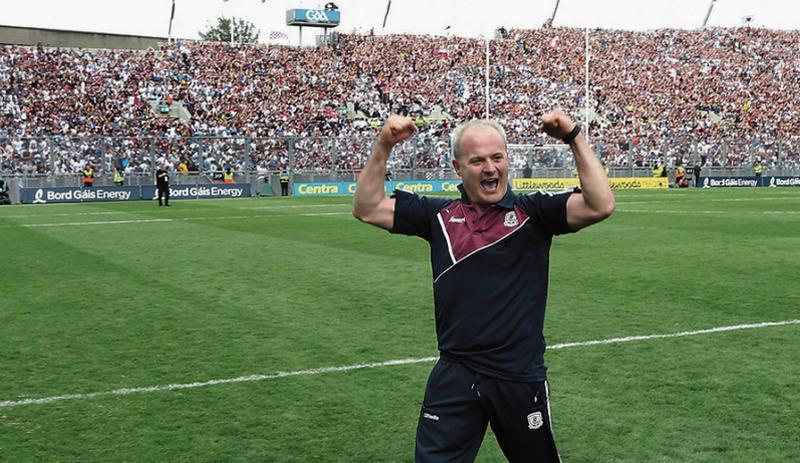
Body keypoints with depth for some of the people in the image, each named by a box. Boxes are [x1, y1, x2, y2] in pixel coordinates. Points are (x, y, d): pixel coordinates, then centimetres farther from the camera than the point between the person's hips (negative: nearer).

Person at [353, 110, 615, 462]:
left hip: (521, 379, -1)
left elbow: (601, 206, -17)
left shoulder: (533, 211, -3)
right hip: (454, 378, 2)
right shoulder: (440, 215, 4)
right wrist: (383, 147, -6)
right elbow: (367, 209, 4)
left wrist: (574, 139, -20)